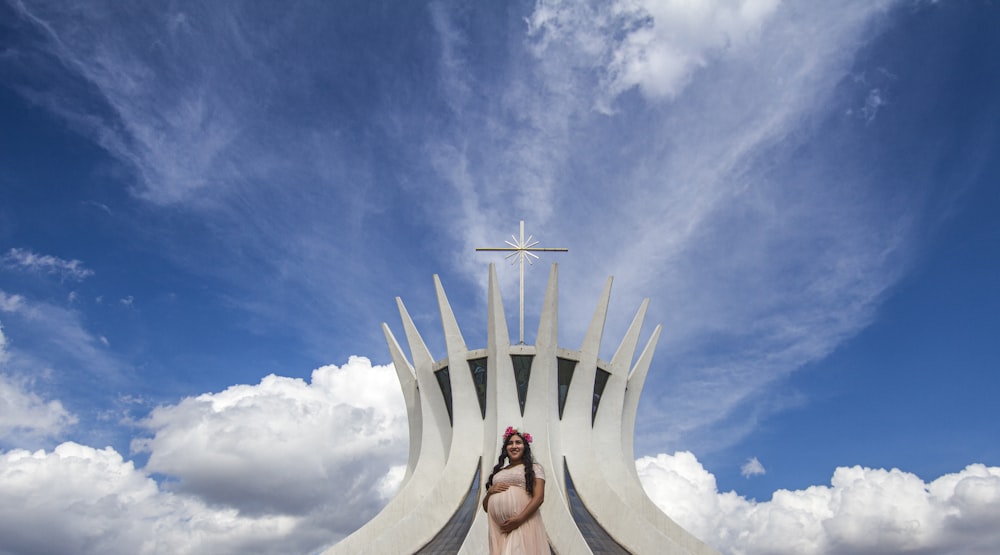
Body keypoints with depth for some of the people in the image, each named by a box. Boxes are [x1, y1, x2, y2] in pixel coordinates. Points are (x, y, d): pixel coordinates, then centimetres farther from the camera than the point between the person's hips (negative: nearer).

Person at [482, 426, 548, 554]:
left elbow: (539, 497, -4)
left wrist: (520, 519, -16)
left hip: (523, 523, -4)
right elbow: (485, 507, 22)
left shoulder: (534, 468, 10)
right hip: (498, 528, 4)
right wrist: (490, 491, 1)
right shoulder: (498, 472, 22)